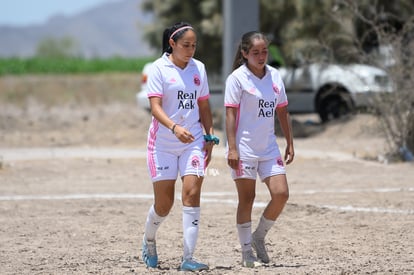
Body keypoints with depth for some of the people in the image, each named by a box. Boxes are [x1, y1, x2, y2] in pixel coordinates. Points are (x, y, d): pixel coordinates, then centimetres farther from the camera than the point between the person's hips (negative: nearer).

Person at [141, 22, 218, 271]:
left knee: (192, 193, -13)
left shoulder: (199, 68, 8)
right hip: (163, 143, -3)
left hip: (193, 141, 3)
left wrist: (209, 136, 6)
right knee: (164, 202, 3)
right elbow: (155, 106, -16)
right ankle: (149, 241, 34)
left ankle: (188, 258, -13)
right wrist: (175, 127, -32)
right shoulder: (159, 68, -7)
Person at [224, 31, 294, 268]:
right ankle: (247, 252, 8)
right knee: (247, 199, 0)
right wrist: (232, 148, -17)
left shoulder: (275, 76, 8)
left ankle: (259, 237, 15)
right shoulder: (237, 78, -8)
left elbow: (282, 112, 15)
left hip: (268, 148, 5)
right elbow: (230, 114, -11)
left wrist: (290, 143, 12)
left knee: (281, 194, -5)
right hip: (244, 148, -5)